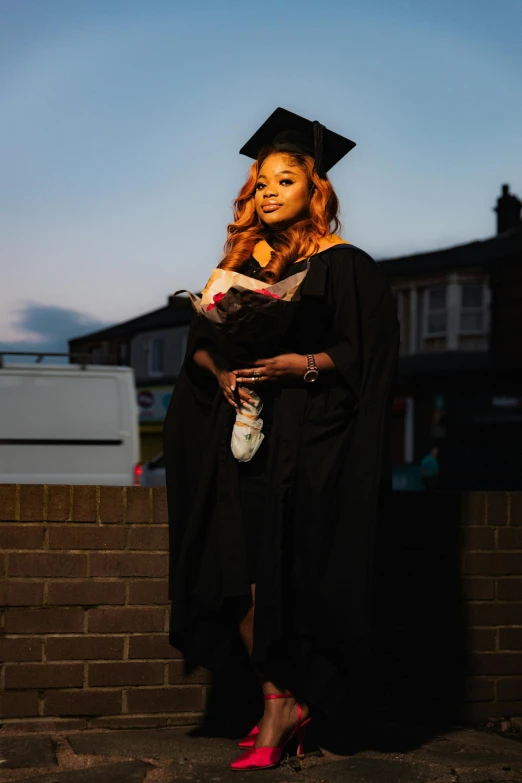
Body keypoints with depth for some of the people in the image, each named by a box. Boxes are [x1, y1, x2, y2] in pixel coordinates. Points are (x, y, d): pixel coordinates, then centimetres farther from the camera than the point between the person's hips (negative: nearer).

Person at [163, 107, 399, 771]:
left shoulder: (345, 266, 0)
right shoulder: (241, 263, 16)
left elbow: (368, 352, -7)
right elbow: (199, 341, 14)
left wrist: (300, 364, -19)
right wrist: (222, 371, -7)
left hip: (310, 443, -5)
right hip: (241, 440, 5)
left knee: (288, 578, -7)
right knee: (237, 573, -3)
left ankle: (286, 703, 8)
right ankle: (282, 702, 8)